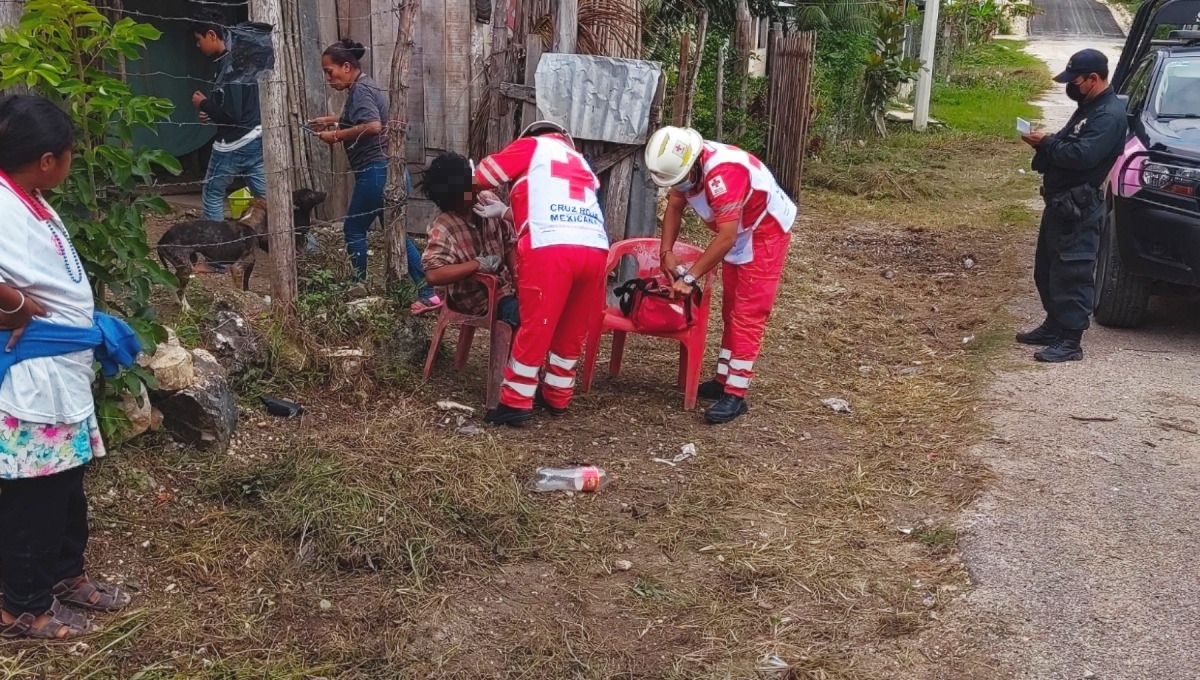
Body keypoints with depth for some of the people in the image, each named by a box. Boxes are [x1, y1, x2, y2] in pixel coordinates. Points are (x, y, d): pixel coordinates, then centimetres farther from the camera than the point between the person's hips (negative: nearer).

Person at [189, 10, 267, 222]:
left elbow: (231, 113, -23)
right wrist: (211, 112, 12)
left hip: (234, 144, -9)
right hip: (255, 139, 9)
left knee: (213, 193, 8)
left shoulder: (229, 67, -18)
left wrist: (204, 104, -7)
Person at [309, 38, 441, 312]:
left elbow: (373, 125, -28)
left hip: (376, 171, -10)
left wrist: (336, 135, -19)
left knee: (354, 229, 5)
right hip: (385, 170, 10)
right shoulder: (362, 87, 18)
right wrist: (331, 120, 25)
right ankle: (428, 294, 8)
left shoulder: (361, 89, -12)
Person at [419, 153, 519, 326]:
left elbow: (510, 244, 3)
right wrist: (478, 264, -28)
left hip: (505, 285, 7)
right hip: (478, 300, -6)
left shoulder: (489, 201, -5)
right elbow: (433, 274, -32)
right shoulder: (443, 229, -21)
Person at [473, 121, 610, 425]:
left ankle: (516, 402, 8)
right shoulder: (580, 162, 35)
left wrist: (472, 187, 40)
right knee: (572, 329, 16)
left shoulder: (532, 146, 18)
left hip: (551, 247, -5)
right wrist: (504, 211, 37)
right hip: (595, 248, 5)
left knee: (535, 326, 2)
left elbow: (482, 176, 19)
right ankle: (557, 397, 27)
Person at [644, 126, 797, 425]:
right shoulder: (683, 163, -11)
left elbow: (726, 238, -36)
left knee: (748, 314, -10)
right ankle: (723, 380, 23)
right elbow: (674, 205, 3)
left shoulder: (722, 174, -37)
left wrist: (690, 278, -31)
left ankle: (735, 395, -8)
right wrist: (667, 252, -6)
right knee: (731, 310, 14)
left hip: (766, 232, -9)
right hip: (739, 233, 9)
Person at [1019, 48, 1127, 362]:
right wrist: (1046, 143, 2)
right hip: (1060, 203, 11)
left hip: (1078, 209, -11)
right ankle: (1054, 325, 31)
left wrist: (1047, 143, -16)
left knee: (1072, 275, -8)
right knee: (1046, 270, 18)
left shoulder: (1110, 114, -17)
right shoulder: (1088, 107, 16)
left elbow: (1083, 155, -27)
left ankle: (1070, 341, -5)